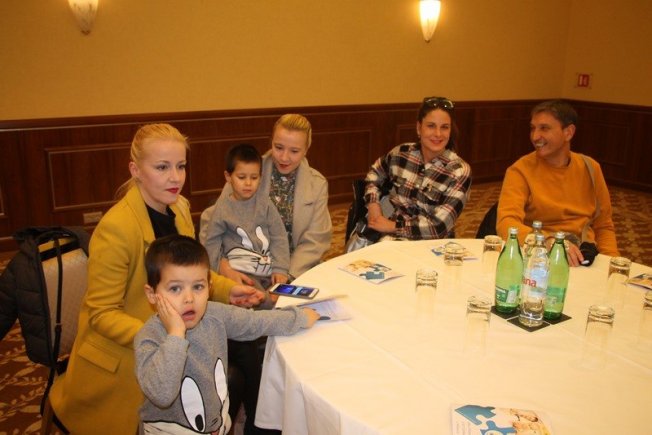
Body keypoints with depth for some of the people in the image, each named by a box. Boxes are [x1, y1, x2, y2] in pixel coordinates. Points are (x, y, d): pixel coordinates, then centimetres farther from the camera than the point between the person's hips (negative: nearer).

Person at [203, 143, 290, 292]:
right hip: (241, 270, -3)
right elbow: (212, 242, 6)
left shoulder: (264, 202, 5)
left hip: (269, 267, 4)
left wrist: (280, 269, -5)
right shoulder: (222, 208, 0)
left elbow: (279, 237, 3)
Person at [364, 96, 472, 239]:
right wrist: (373, 204, 0)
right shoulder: (401, 153, -3)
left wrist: (392, 226, -16)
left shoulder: (459, 171, -12)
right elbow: (374, 174, 17)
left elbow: (439, 226, -18)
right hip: (387, 237, 4)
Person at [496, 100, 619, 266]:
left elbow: (603, 226, 14)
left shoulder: (590, 168, 6)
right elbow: (506, 224, -20)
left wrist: (612, 262, -4)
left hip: (584, 257, 3)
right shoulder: (521, 170, -7)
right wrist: (549, 241, -37)